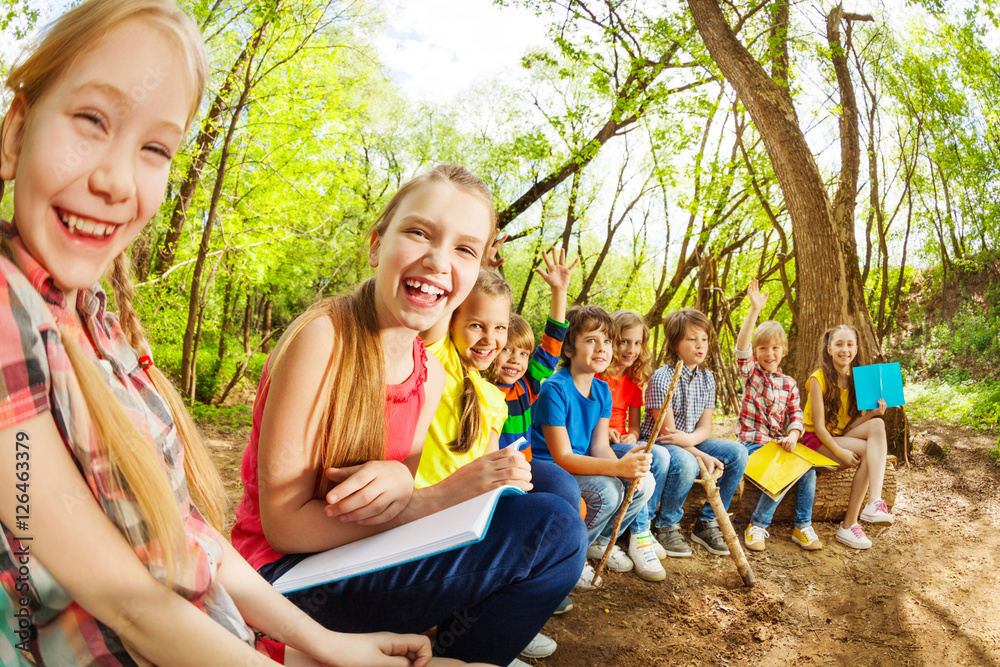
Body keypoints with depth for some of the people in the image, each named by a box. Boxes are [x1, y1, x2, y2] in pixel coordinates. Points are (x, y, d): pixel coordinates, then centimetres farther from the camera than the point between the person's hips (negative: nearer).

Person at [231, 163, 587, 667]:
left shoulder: (432, 375, 2)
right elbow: (284, 524, -19)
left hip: (358, 561, 7)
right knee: (551, 530, -20)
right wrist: (445, 495, -26)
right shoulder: (324, 337, -18)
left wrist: (397, 478, -21)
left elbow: (392, 512, 4)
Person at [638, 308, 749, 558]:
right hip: (656, 444, -7)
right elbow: (666, 431, -18)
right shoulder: (662, 378, -17)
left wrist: (689, 439, -23)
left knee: (737, 453, -11)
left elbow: (705, 427, 2)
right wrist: (703, 457, -21)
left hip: (691, 443, 7)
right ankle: (666, 526, -12)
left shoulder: (706, 378, 5)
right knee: (685, 463, -38)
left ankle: (707, 523, 0)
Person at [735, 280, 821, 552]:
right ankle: (758, 526, -8)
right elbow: (741, 346, -18)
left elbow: (796, 415, 4)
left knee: (808, 470, -19)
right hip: (753, 441, -4)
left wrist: (792, 435, -19)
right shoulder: (751, 372, 1)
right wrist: (755, 310, -28)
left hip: (780, 442, 4)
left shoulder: (789, 383, 13)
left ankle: (803, 527, -2)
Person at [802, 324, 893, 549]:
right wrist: (840, 452, -26)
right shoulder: (819, 379, -12)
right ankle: (848, 525, -25)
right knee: (870, 452, -27)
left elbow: (850, 425, 3)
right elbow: (818, 426, -17)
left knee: (877, 425, -23)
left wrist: (871, 413, -14)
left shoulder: (855, 379, 8)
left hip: (840, 437, 6)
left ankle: (874, 502, -37)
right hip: (816, 440, -6)